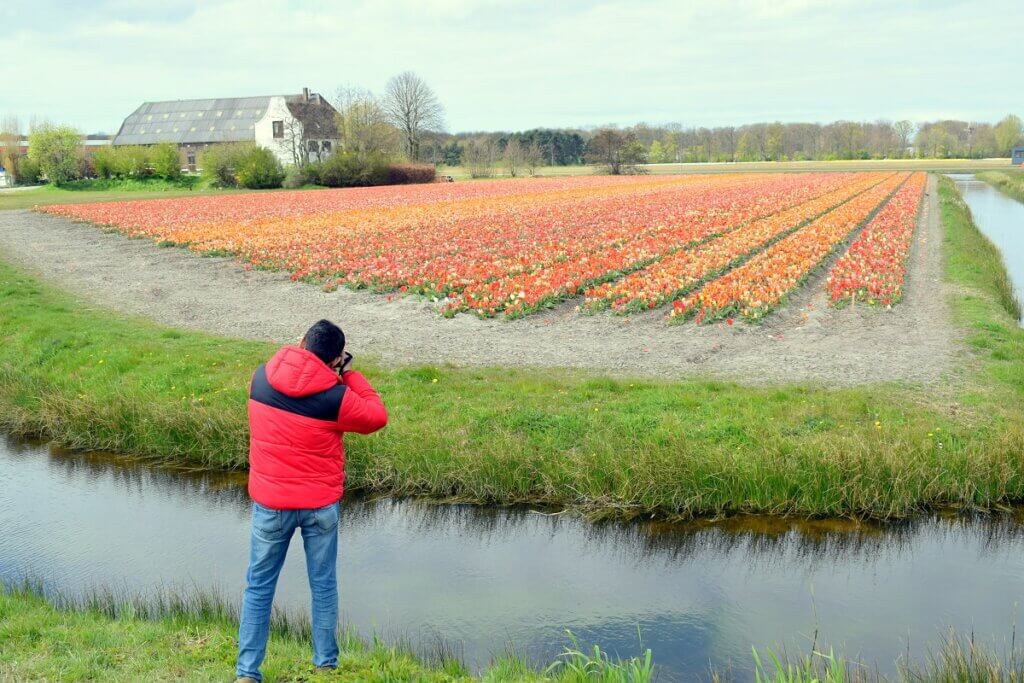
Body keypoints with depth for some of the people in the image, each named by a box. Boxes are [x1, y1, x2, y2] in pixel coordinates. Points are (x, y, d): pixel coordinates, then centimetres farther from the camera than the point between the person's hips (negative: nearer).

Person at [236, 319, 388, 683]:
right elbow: (377, 417, -3)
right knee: (324, 585, 15)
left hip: (270, 502, 2)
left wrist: (312, 363, 9)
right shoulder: (334, 397, -19)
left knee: (259, 586, 13)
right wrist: (350, 375, 2)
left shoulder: (262, 377, -7)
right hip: (320, 504, -2)